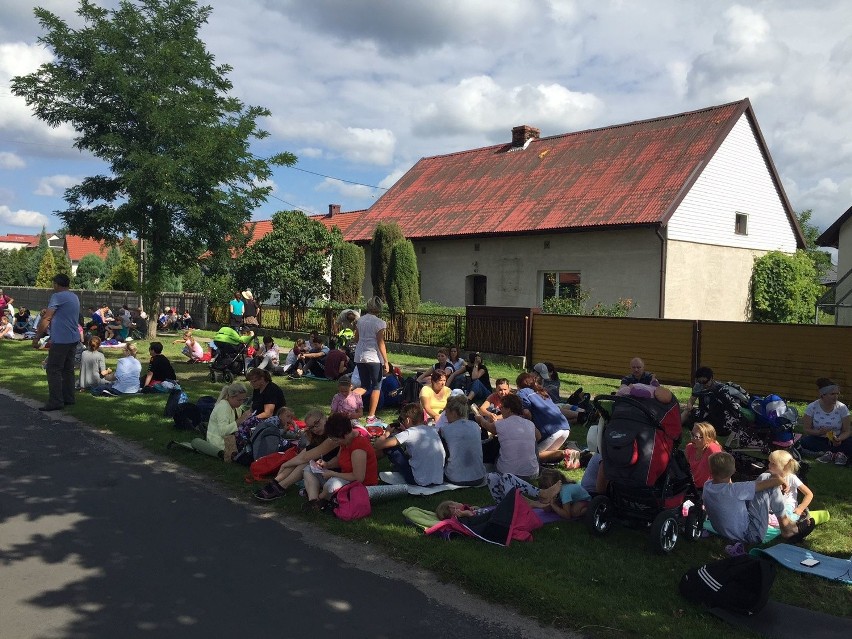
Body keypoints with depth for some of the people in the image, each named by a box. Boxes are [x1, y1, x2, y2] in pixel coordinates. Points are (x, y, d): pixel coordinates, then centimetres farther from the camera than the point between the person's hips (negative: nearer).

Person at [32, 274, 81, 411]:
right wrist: (47, 313, 11)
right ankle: (69, 398, 18)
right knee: (68, 369, 14)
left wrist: (36, 338, -11)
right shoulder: (75, 297, 15)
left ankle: (55, 402, -5)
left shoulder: (57, 297, -11)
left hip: (61, 340, -8)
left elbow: (46, 319, -13)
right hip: (74, 339, 8)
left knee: (53, 370, -4)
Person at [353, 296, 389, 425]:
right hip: (374, 358, -5)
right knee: (376, 387, 8)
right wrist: (386, 362, -9)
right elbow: (380, 343, -12)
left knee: (365, 386, 17)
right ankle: (371, 417, 7)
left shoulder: (360, 320, 7)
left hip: (360, 357, 6)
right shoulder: (379, 323, -9)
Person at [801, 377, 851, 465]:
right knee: (805, 441, -33)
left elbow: (846, 431, -4)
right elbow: (807, 430, -6)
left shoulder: (842, 408, -6)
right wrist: (819, 432, -27)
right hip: (818, 440, 0)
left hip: (836, 441, 0)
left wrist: (839, 439, -26)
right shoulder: (812, 407, -9)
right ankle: (839, 453, -25)